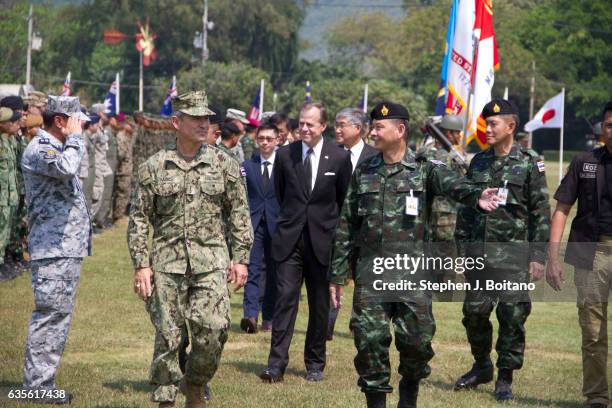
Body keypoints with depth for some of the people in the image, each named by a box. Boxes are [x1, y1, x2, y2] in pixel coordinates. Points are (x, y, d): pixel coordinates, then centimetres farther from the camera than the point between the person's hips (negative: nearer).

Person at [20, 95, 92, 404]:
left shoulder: (58, 148, 20)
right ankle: (37, 385, -5)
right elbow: (67, 168, -33)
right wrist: (75, 137, -18)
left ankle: (43, 382, 17)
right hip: (52, 249, -10)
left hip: (69, 248, 10)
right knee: (49, 315, -9)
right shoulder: (38, 149, -13)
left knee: (59, 316, 12)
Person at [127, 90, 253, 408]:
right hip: (167, 262, 0)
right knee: (167, 335, 1)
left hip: (210, 262, 0)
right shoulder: (154, 167, 3)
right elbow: (138, 218, 5)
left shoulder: (224, 165, 5)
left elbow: (239, 214, 9)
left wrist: (241, 257, 3)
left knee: (214, 329, -11)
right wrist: (141, 264, -1)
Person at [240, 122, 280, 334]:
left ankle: (268, 318, 14)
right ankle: (250, 315, -23)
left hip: (277, 226, 0)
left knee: (273, 273, 6)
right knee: (253, 268, -12)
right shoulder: (247, 166, 8)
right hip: (253, 224, 0)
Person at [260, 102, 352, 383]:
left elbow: (346, 201, 9)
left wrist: (331, 226, 11)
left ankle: (315, 364, 17)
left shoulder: (339, 158, -1)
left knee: (320, 304, 7)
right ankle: (276, 364, -10)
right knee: (285, 297, -8)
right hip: (290, 239, 0)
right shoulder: (284, 155, 2)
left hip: (323, 240, 0)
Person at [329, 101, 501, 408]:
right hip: (370, 270, 3)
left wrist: (476, 196, -45)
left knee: (417, 338, -3)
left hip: (413, 270, -3)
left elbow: (452, 185, -22)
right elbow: (346, 225, 14)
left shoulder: (425, 169, 0)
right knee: (369, 339, -3)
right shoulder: (363, 172, 11)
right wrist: (337, 274, 11)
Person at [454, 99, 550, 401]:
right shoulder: (478, 162, 10)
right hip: (479, 254, 4)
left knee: (512, 317, -1)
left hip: (514, 256, -4)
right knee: (474, 313, 5)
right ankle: (481, 367, 25)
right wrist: (462, 248, 11)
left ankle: (505, 379, 9)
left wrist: (539, 256, -9)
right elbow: (465, 207, 16)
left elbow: (541, 212, -5)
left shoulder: (530, 164, -3)